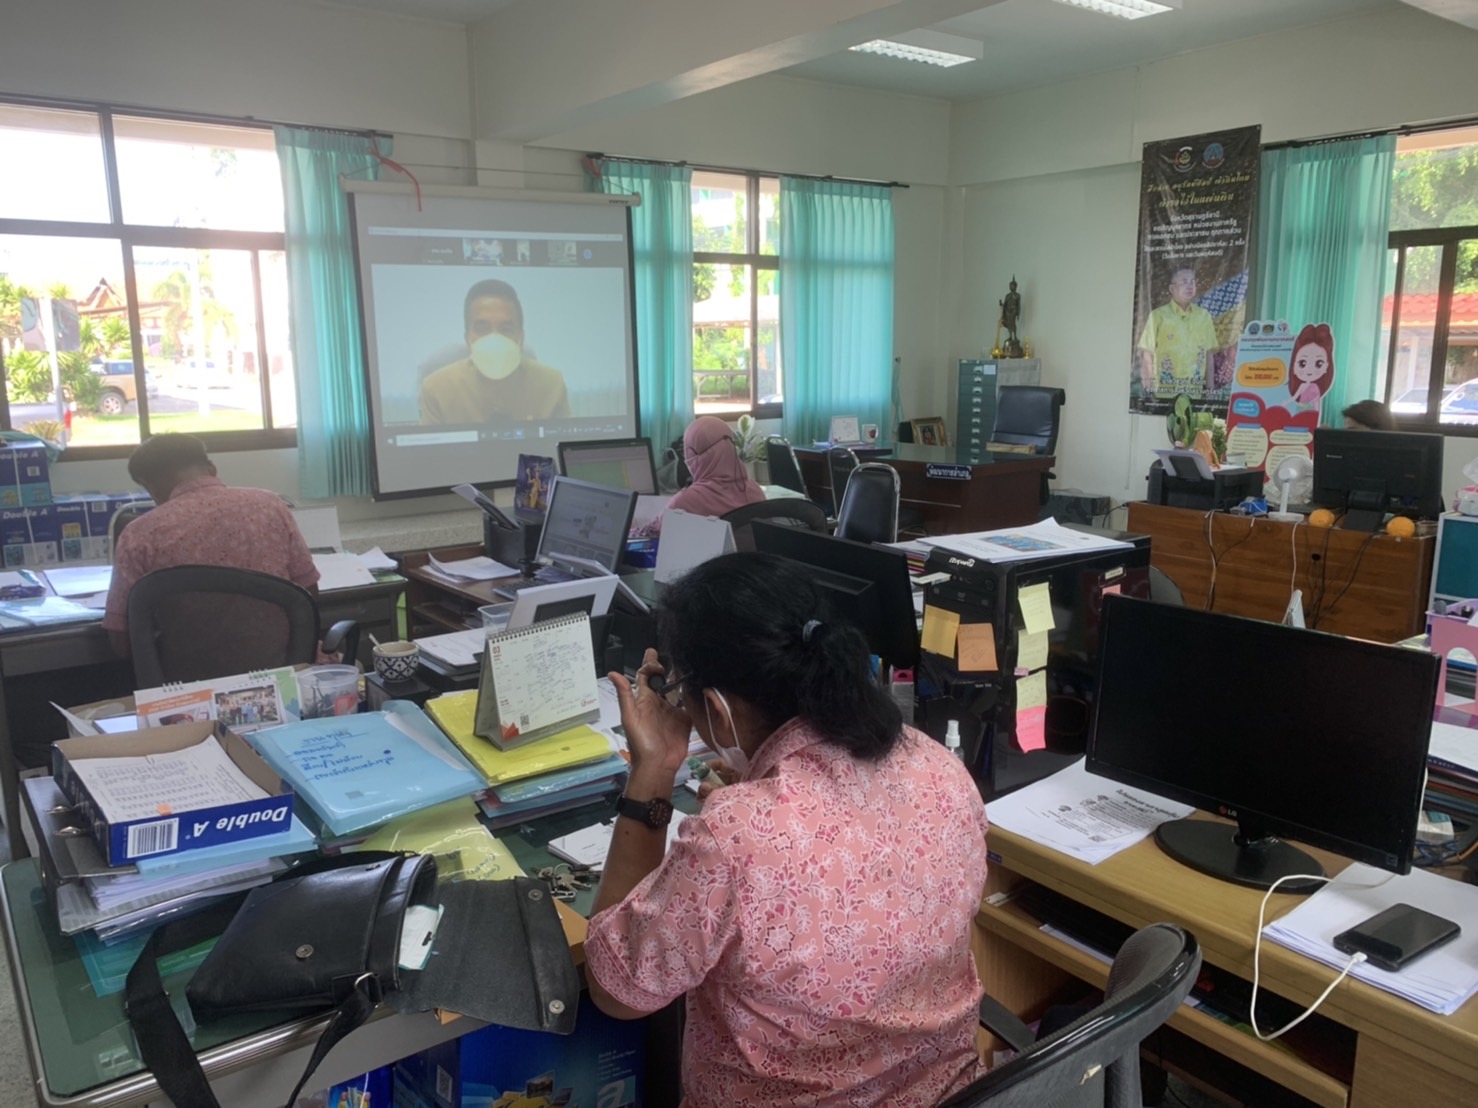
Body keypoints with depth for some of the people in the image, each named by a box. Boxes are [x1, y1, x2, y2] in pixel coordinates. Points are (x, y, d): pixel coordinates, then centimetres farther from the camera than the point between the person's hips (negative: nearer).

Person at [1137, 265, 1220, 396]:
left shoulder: (1204, 316, 8)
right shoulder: (1158, 316, -2)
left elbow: (1209, 355, 10)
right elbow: (1147, 355, -3)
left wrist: (1210, 390, 7)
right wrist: (1149, 390, -7)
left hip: (1196, 390, 3)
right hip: (1164, 390, -3)